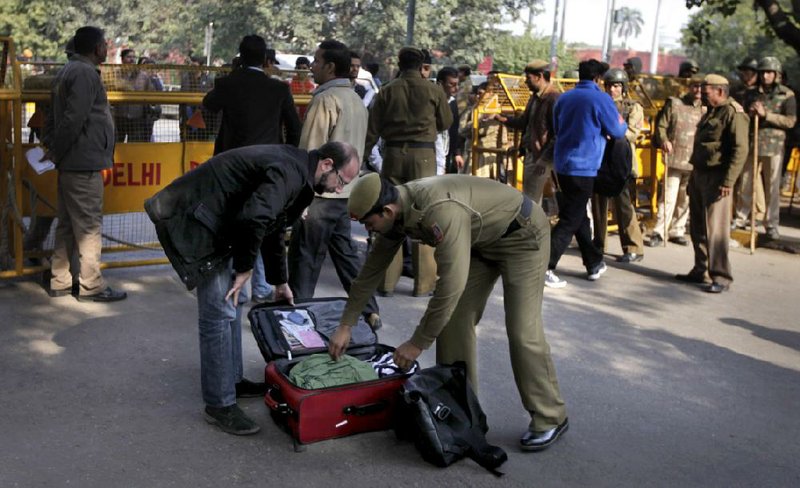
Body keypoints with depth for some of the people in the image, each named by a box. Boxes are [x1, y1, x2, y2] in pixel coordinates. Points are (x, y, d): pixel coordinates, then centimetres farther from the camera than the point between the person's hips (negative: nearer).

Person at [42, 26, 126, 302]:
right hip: (84, 164, -10)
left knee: (67, 225, 13)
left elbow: (52, 117, 18)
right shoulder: (85, 74, -14)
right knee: (89, 226, -3)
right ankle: (91, 286, 3)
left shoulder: (67, 72, 18)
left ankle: (60, 282, 20)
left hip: (70, 164, 10)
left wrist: (52, 149, 13)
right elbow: (73, 120, -21)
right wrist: (57, 153, -11)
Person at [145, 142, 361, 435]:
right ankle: (219, 405, 1)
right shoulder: (289, 173, -20)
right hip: (193, 220, -11)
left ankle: (232, 380, 30)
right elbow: (253, 219, -34)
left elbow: (273, 230, 26)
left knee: (233, 301, 17)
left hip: (217, 222, 11)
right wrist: (244, 268, -17)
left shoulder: (294, 171, 14)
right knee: (220, 312, -8)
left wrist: (279, 282, 33)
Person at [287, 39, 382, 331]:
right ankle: (369, 312, 17)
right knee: (345, 252, 14)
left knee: (305, 257, 1)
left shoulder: (326, 100, -13)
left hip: (322, 193, -8)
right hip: (345, 191, 8)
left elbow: (310, 151, -15)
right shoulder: (356, 100, 13)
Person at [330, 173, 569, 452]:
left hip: (521, 234, -8)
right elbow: (372, 269, 2)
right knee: (453, 319, 2)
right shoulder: (397, 211, -10)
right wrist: (345, 326, 5)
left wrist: (417, 344, -28)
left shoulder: (441, 212, -38)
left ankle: (550, 419, 6)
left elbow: (451, 286, -37)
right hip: (482, 239, 9)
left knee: (521, 330, -9)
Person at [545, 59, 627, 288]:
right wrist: (623, 124, 19)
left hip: (562, 164, 7)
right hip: (583, 167, -7)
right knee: (570, 220, -4)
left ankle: (594, 264, 29)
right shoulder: (601, 99, -8)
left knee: (579, 216, 17)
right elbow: (616, 132, -3)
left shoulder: (564, 98, 10)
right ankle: (545, 268, -10)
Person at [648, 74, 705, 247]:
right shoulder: (674, 104, 3)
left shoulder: (706, 109, 10)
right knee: (669, 197, -6)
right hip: (675, 159, -3)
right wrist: (664, 140, -13)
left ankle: (677, 231, 21)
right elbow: (661, 125, 2)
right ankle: (658, 232, 0)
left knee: (685, 200, 9)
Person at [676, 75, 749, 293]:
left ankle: (721, 277, -3)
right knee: (697, 227, 12)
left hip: (716, 179, -9)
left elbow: (740, 150, -18)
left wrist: (727, 182, -23)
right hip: (699, 175, 9)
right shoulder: (710, 113, 18)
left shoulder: (733, 114, -11)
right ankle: (700, 271, 22)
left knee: (715, 228, -9)